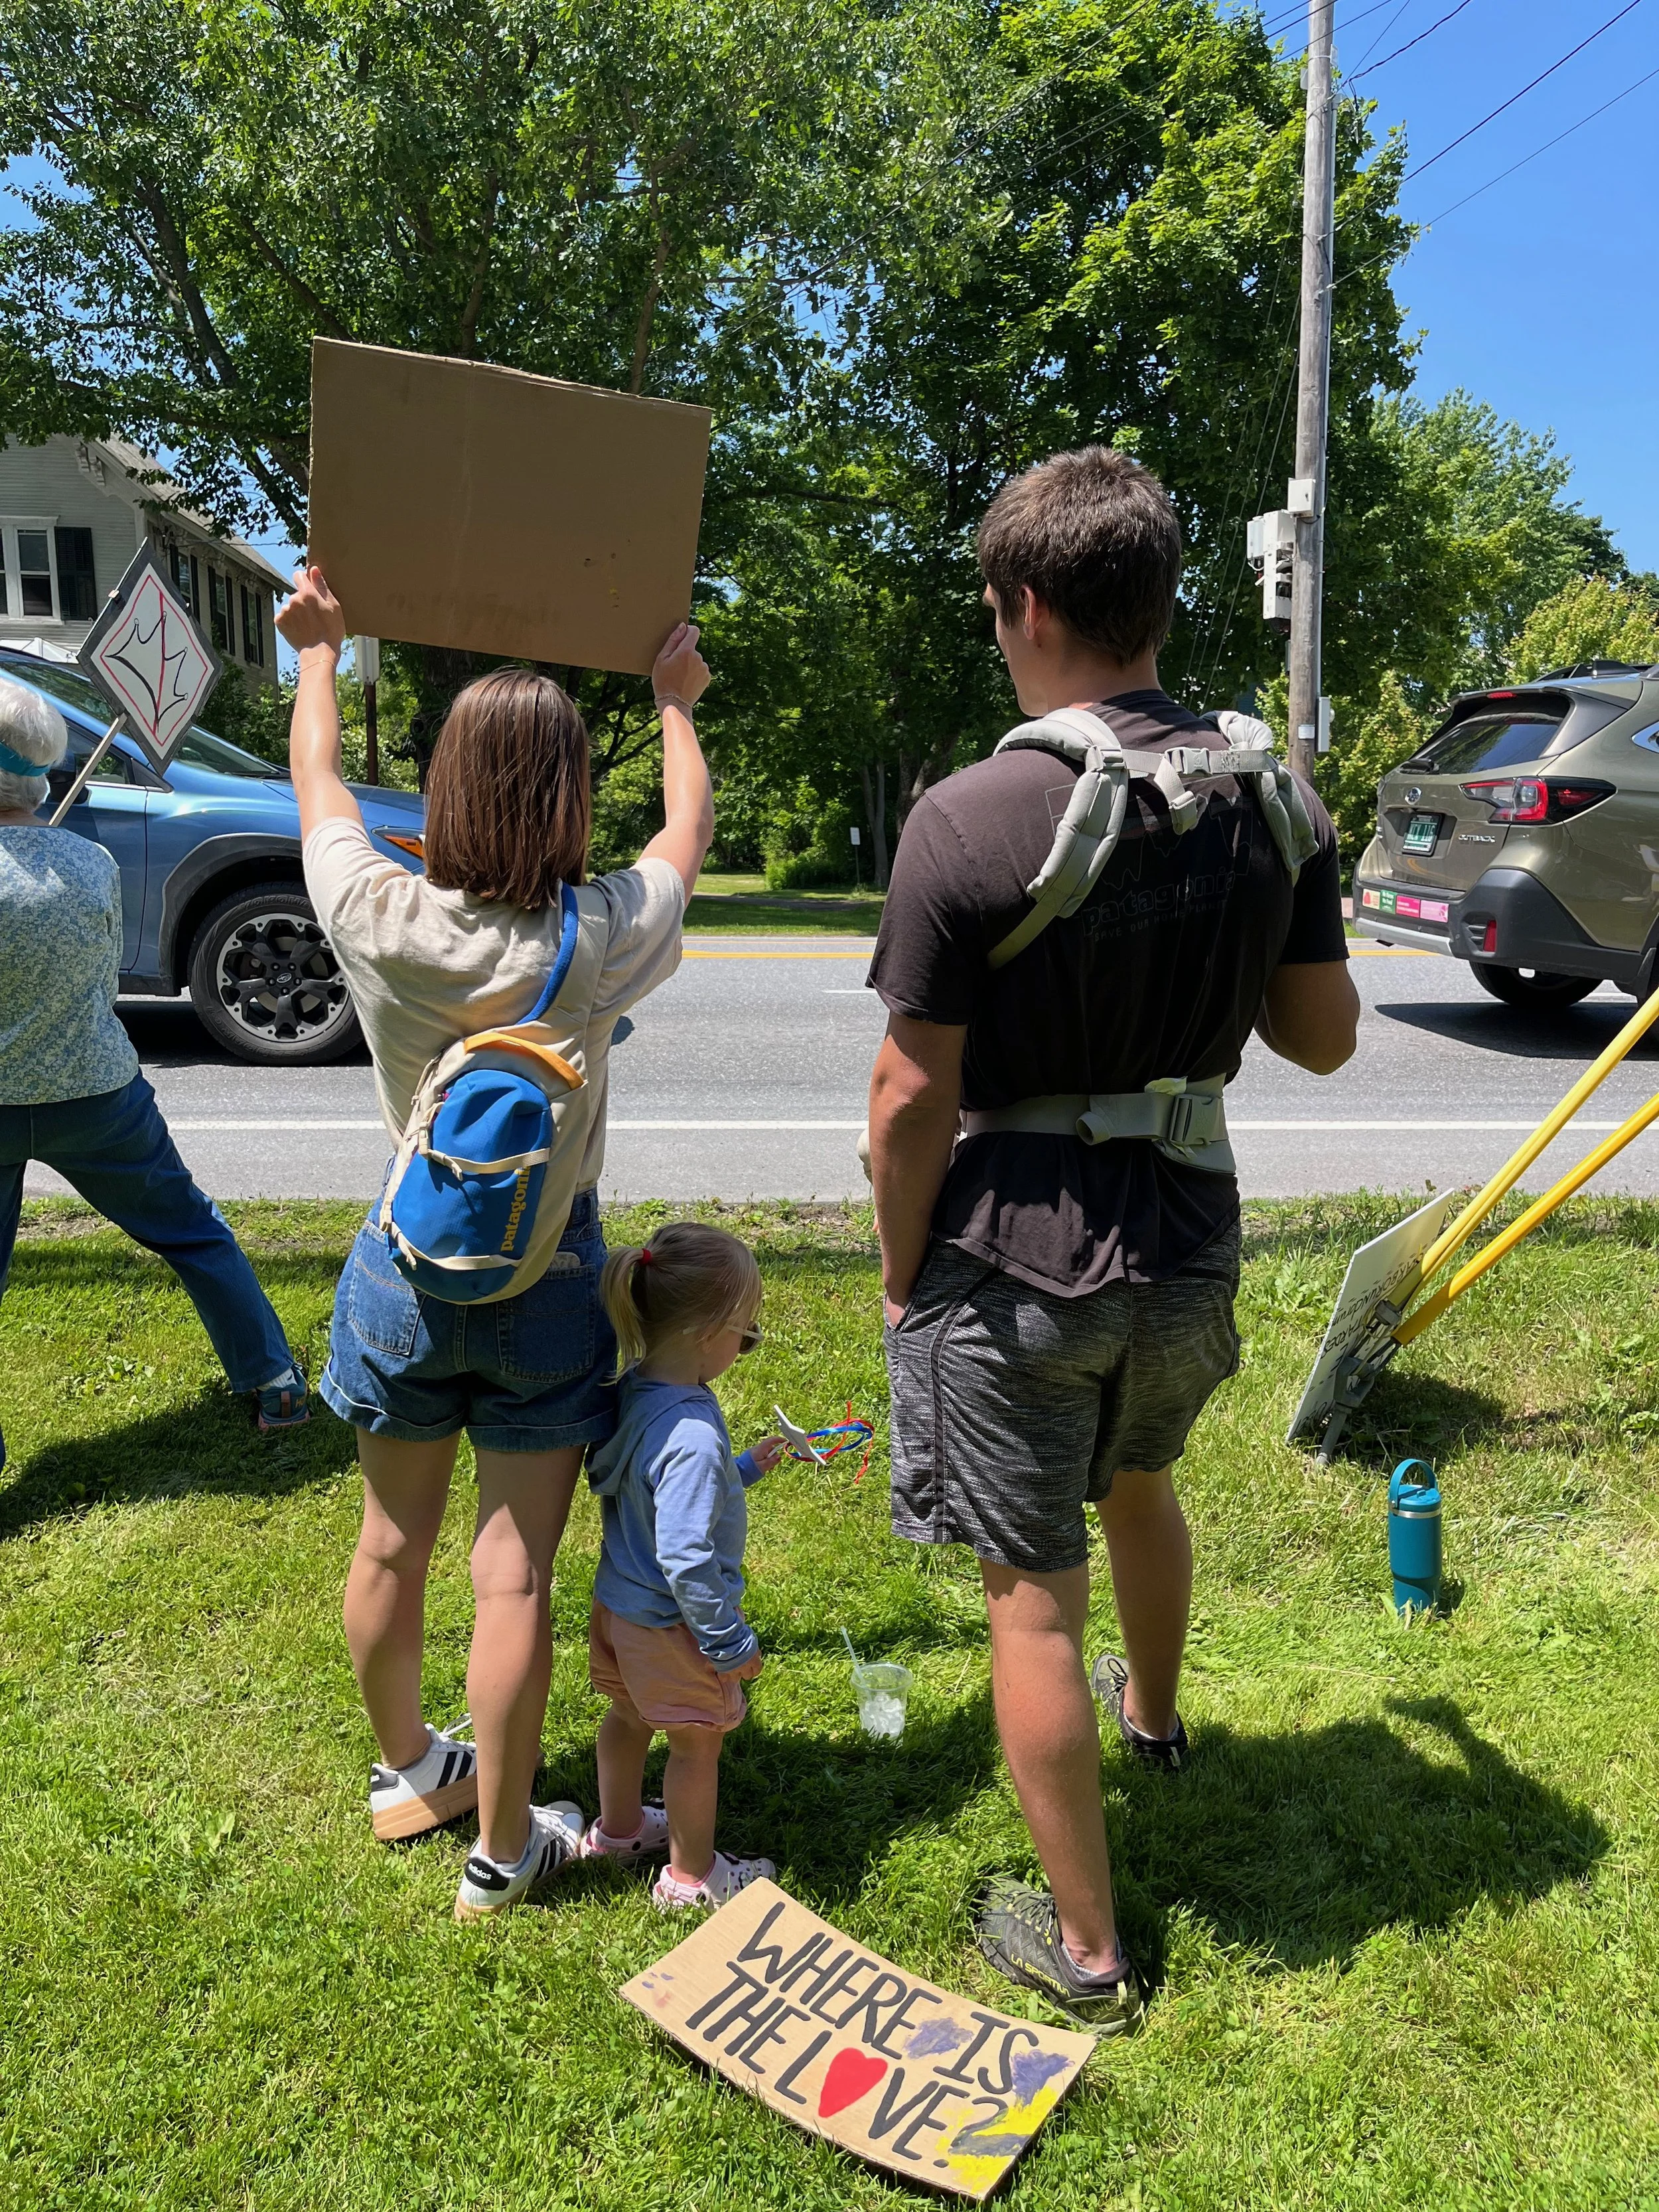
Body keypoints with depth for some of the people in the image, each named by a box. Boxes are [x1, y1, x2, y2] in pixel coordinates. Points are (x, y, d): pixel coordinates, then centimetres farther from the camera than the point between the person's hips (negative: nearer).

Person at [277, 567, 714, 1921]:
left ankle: (405, 1771, 45)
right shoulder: (601, 941, -17)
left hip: (407, 1269, 3)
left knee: (392, 1543, 21)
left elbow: (318, 777, 7)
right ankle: (504, 1848, 25)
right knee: (514, 1574, 8)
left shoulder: (381, 922, -14)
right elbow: (691, 829, 5)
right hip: (547, 1279, -2)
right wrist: (675, 704, 23)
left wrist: (318, 652, 26)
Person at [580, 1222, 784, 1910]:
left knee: (629, 1717, 30)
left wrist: (743, 1469, 16)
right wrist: (731, 1642, -20)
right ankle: (690, 1876, 35)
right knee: (697, 1744, 15)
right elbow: (685, 1557, -32)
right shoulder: (693, 1434, -35)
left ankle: (617, 1829, 53)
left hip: (619, 1605, 9)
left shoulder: (633, 1389, -7)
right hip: (672, 1623, -9)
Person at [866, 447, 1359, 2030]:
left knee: (1034, 1593, 10)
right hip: (1189, 1244, 6)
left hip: (1013, 1261, -5)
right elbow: (1324, 1035, 5)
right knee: (1137, 1483, 32)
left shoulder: (970, 819, -20)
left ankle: (1085, 1946, 27)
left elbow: (912, 1098, -17)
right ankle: (1152, 1712, 60)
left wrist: (901, 1277, -2)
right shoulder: (1271, 795, -4)